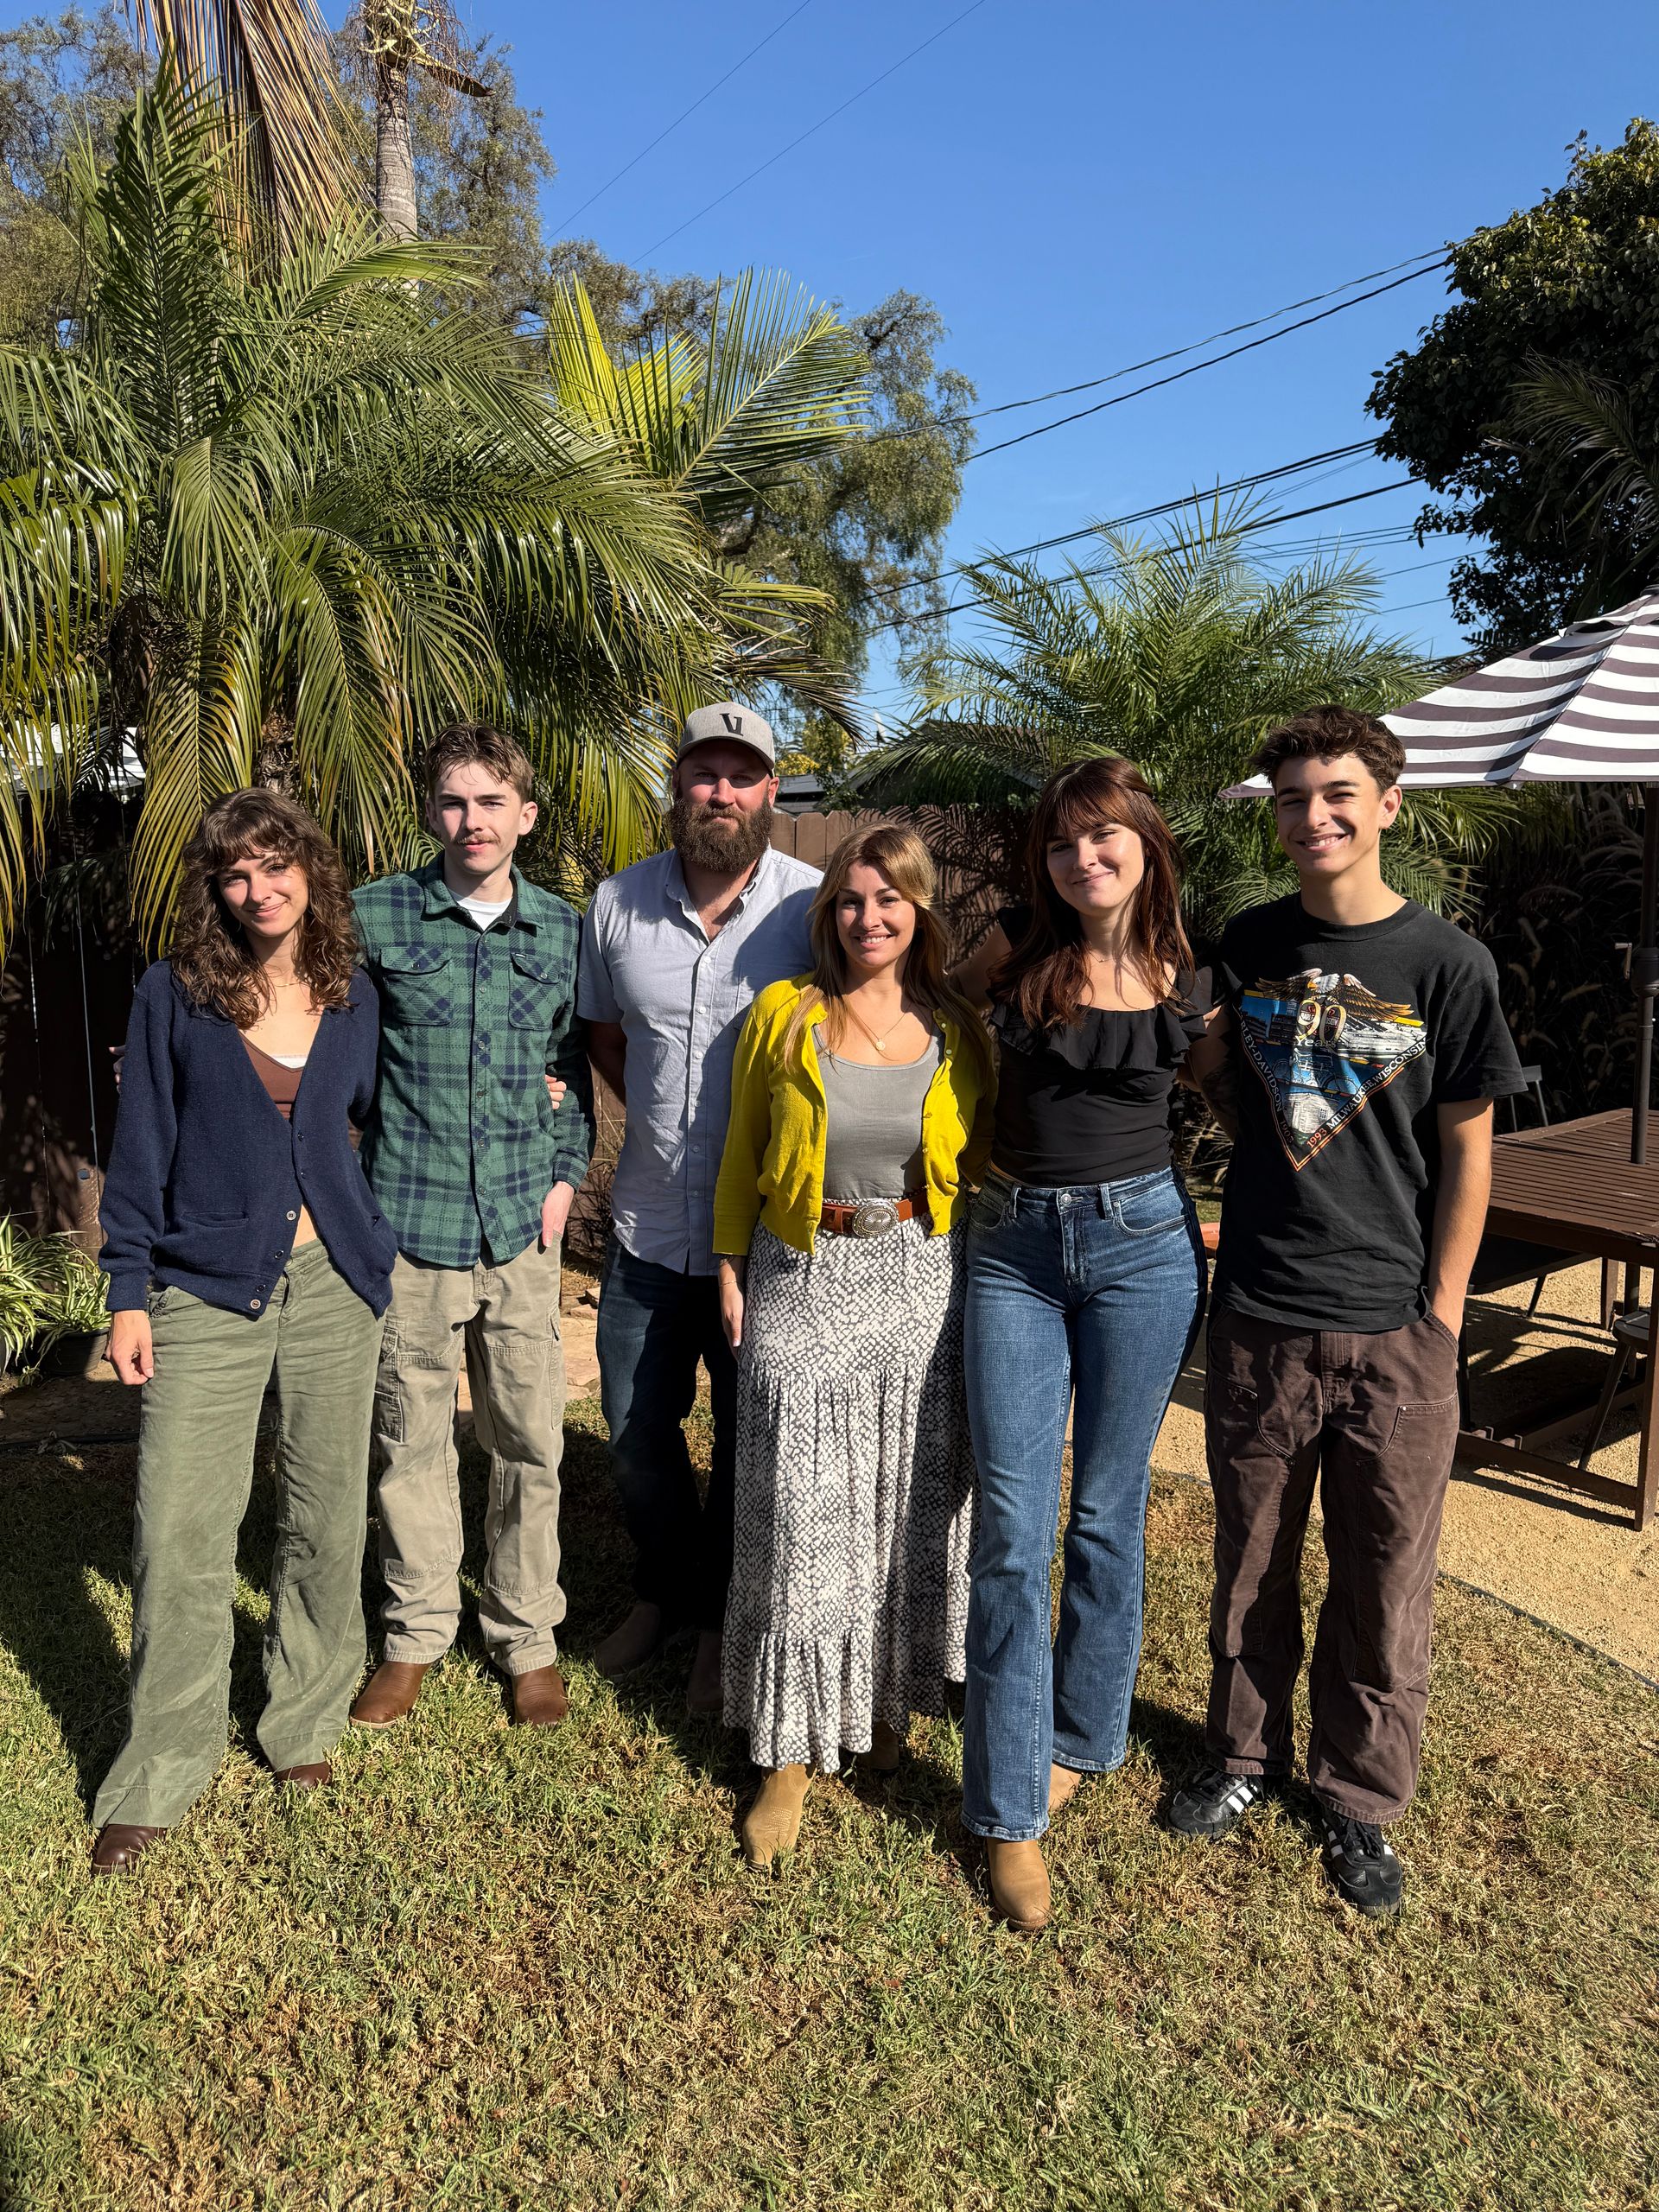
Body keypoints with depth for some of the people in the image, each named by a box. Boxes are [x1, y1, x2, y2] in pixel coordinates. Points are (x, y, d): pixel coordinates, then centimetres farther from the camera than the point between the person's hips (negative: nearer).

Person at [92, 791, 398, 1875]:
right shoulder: (176, 994, -3)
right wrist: (129, 1292, -3)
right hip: (207, 1291, -2)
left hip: (334, 1284, 3)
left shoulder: (352, 997, 4)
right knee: (180, 1533, 0)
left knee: (327, 1516, 11)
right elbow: (143, 1147, -1)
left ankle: (306, 1723, 31)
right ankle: (163, 1772, 18)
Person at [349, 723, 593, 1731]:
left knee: (531, 1440, 8)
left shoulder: (564, 927, 5)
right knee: (411, 1438, 10)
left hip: (521, 1227, 2)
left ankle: (528, 1635, 28)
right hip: (410, 1222, -1)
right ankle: (418, 1631, 30)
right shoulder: (377, 916, -2)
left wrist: (568, 1172, 4)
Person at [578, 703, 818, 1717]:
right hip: (650, 1224, 4)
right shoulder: (619, 902, 0)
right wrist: (664, 1117, 6)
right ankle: (666, 1591, 43)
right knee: (637, 1430, 16)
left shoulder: (815, 906, -11)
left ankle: (726, 1621, 36)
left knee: (751, 1439, 12)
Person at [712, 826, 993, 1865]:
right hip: (804, 1283, -1)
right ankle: (793, 1748, 15)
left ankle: (889, 1700, 33)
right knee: (801, 1512, 1)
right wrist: (731, 1269, 4)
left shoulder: (959, 1031, 2)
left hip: (923, 1283, 2)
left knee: (915, 1500, 10)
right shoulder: (783, 1015, -2)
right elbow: (741, 1158, 5)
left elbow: (981, 1167, 9)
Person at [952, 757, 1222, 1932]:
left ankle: (1079, 1740, 33)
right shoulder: (1018, 947, -2)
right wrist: (1003, 1146, 12)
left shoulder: (1191, 986, 0)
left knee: (1107, 1516, 10)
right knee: (1012, 1528, -1)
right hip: (1014, 1248, 0)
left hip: (1142, 1245, 0)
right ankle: (1009, 1811, 11)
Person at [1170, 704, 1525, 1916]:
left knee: (1384, 1578, 11)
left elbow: (1467, 1150, -2)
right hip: (1258, 1317, 3)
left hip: (1393, 1329, -2)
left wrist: (1442, 1315, -4)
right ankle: (1246, 1755, 37)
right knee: (1253, 1557, 16)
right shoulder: (1250, 944, 3)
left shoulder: (1448, 963, -6)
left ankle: (1360, 1795, 31)